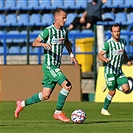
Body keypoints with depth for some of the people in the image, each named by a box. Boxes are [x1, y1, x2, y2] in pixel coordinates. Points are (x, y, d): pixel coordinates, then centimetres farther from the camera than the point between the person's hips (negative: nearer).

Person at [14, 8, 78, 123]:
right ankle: (58, 112, -9)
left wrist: (71, 55, 19)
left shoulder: (64, 30, 10)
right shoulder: (48, 30, -11)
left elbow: (67, 42, 29)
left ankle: (22, 104, 25)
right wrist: (43, 44, -27)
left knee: (45, 96, 8)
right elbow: (34, 43, -7)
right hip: (49, 65, -8)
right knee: (67, 85, -20)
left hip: (56, 66, 8)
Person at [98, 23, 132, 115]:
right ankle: (104, 109, 18)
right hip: (110, 71, -5)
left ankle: (113, 85, 18)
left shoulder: (123, 42, 5)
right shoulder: (108, 43, -13)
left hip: (119, 71, 5)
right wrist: (105, 59, -34)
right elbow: (100, 55, -13)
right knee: (112, 92, -3)